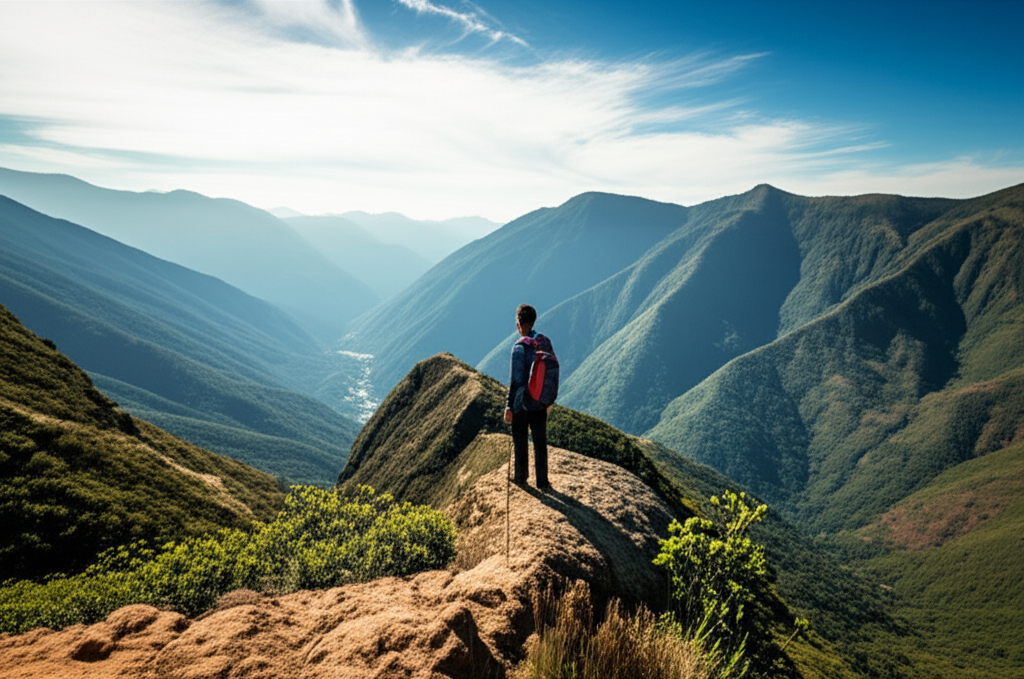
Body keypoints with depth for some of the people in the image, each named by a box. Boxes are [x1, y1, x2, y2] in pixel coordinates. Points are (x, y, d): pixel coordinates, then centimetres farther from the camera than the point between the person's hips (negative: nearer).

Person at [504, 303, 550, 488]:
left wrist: (509, 406, -13)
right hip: (541, 402, 5)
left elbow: (516, 379, -19)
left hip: (522, 403, -5)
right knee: (540, 442, 11)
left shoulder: (519, 347, -18)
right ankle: (542, 480, 16)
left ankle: (521, 476, 26)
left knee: (520, 441, 12)